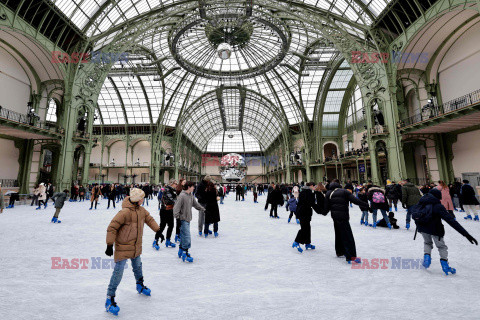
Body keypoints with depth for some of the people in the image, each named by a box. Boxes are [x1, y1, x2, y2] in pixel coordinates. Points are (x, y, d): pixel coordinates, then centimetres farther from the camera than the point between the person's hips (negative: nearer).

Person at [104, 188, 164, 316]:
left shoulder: (141, 210, -4)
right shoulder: (124, 212, -27)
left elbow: (149, 219, 10)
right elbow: (112, 228, -23)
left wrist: (157, 231, 11)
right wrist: (109, 245, -20)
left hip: (136, 245, 7)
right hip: (123, 246, -7)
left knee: (137, 266, 24)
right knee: (118, 271, -2)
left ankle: (140, 285, 47)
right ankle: (110, 298, 15)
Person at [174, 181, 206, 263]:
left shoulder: (191, 196, 9)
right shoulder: (182, 196, -16)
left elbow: (195, 204, 23)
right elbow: (176, 207, -18)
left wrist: (203, 209, 32)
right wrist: (177, 217, -22)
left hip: (188, 219, 8)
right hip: (183, 219, -8)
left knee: (183, 236, 18)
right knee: (187, 237, -8)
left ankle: (181, 251, 32)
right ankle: (185, 255, 2)